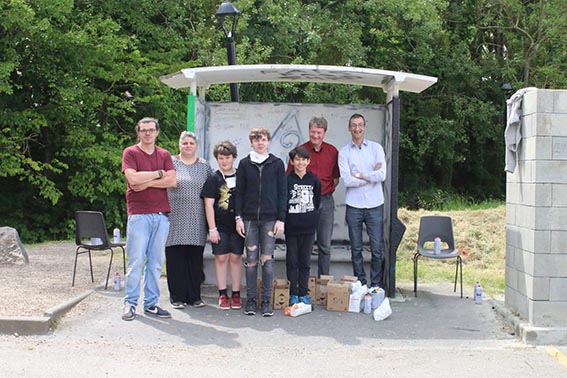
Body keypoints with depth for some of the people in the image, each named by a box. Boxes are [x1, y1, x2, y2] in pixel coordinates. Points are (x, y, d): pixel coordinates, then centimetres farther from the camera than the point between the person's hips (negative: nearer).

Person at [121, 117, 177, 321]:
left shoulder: (165, 155, 15)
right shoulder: (130, 152, 4)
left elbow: (172, 181, 1)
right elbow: (133, 178, -13)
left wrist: (146, 183, -7)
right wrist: (159, 173, -4)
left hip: (161, 214, 4)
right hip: (138, 214, -4)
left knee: (156, 262, 6)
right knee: (136, 261, -4)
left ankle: (151, 303, 13)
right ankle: (130, 303, 5)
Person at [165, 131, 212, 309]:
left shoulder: (204, 166, 12)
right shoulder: (171, 163, 5)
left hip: (196, 221, 2)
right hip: (175, 219, -2)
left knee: (196, 259, 5)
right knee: (176, 259, 0)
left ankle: (194, 296, 14)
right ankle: (177, 296, 8)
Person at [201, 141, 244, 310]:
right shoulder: (213, 179, 1)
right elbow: (208, 205, -1)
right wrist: (212, 228, -7)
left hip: (237, 224, 1)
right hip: (220, 225, -1)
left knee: (236, 257, 3)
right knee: (221, 258, 1)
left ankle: (236, 294, 10)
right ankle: (223, 295, 8)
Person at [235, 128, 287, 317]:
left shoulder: (277, 164, 5)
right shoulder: (244, 164, 7)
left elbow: (282, 193, 4)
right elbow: (239, 192, 8)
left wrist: (281, 219, -2)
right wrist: (238, 217, 0)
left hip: (270, 219, -1)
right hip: (249, 218, 1)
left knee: (267, 260, -2)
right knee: (251, 260, 3)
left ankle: (266, 301, 5)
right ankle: (250, 300, 10)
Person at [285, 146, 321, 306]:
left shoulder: (314, 181, 4)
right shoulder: (287, 181, -3)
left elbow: (317, 203, 11)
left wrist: (312, 218, 4)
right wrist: (285, 220, -6)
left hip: (309, 228, 2)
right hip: (291, 228, -2)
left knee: (305, 261, 8)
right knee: (292, 261, 5)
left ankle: (303, 293, 17)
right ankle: (293, 294, 12)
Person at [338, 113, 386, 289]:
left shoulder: (376, 148, 5)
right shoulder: (344, 152, 3)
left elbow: (382, 175, -8)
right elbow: (346, 180, -10)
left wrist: (359, 175, -7)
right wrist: (371, 176, -7)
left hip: (375, 205, 0)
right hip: (354, 206, 0)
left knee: (377, 248, 0)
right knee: (356, 249, 7)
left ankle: (376, 284, 11)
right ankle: (360, 284, 17)